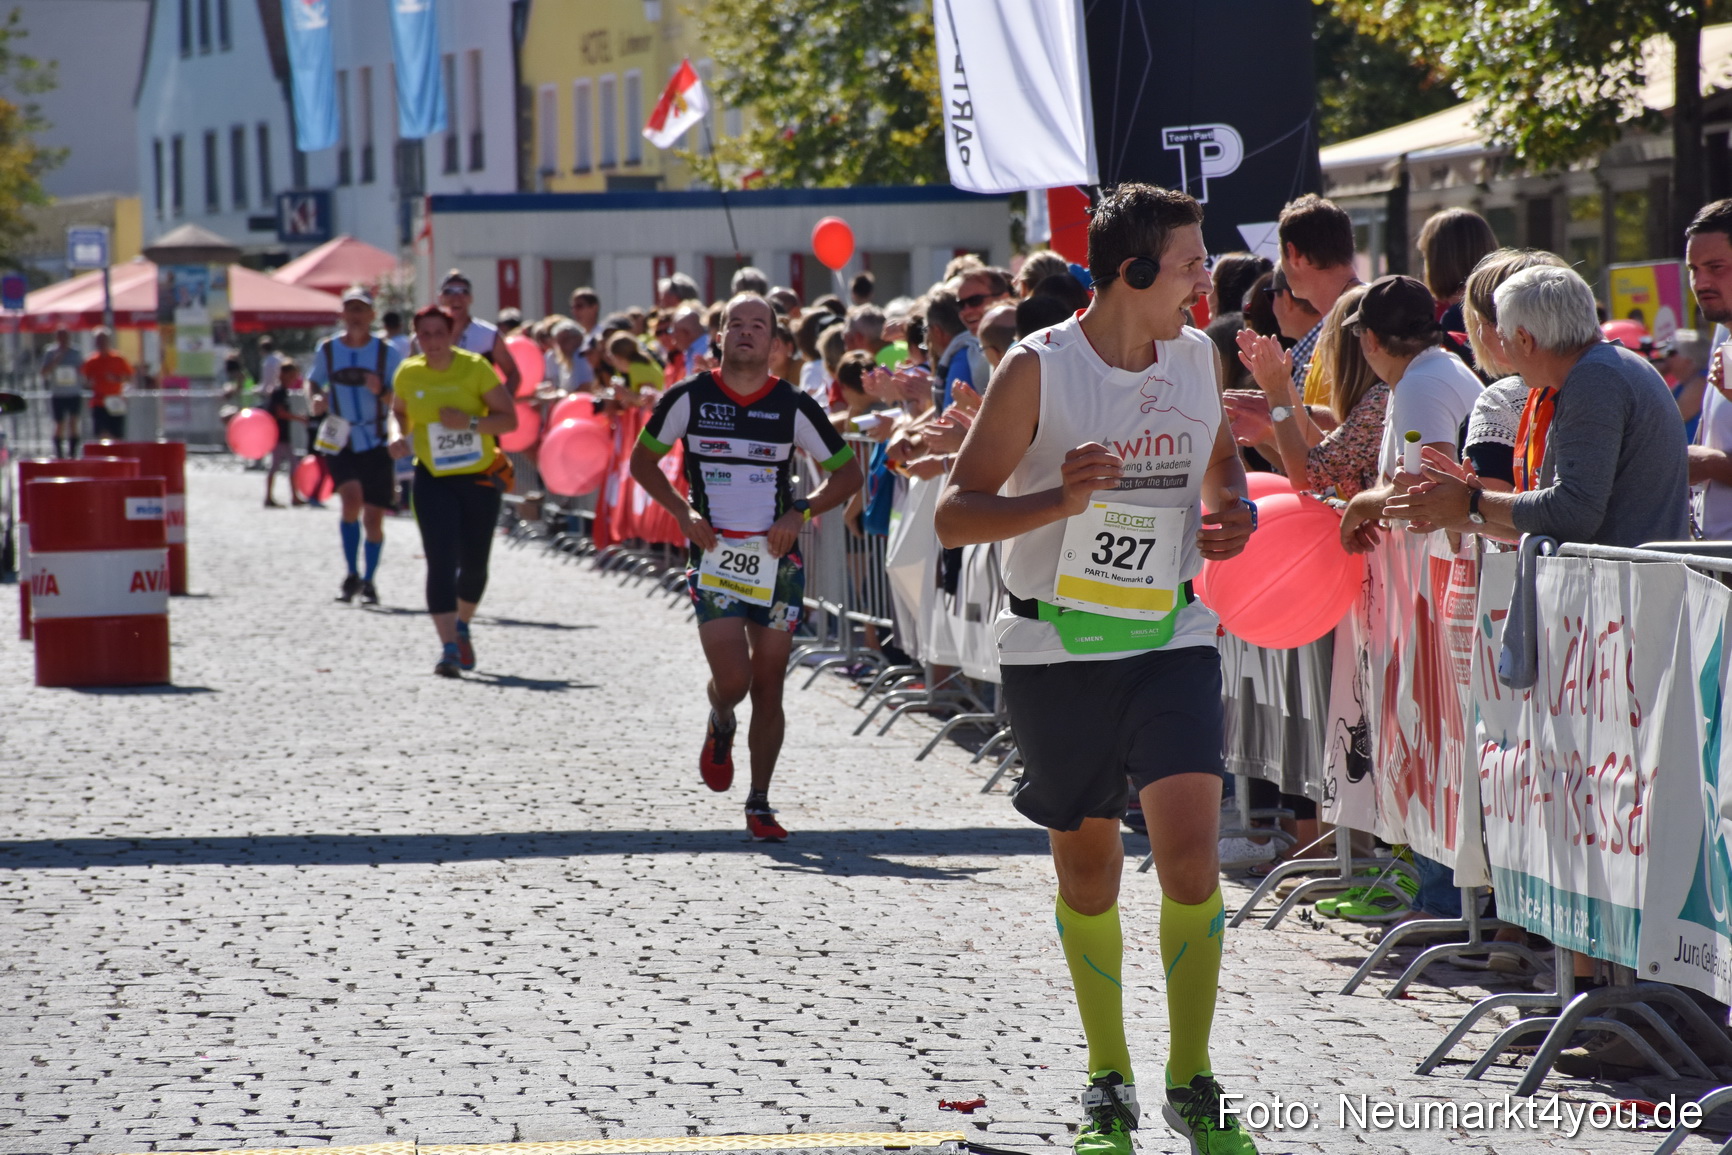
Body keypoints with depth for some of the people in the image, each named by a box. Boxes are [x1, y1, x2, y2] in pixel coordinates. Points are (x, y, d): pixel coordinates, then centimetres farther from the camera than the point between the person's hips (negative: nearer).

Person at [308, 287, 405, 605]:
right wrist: (316, 402, -6)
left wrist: (381, 392, -22)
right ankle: (352, 574, -7)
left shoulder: (387, 352, -3)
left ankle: (368, 581, 22)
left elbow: (402, 401, -1)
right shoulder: (327, 350, 3)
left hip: (376, 441, 0)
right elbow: (313, 384, 16)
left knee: (373, 517, 2)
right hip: (339, 440, 0)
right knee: (351, 497, -22)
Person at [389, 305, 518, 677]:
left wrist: (470, 422, -24)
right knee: (441, 562, -14)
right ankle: (449, 647, -15)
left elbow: (510, 419, -9)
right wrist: (402, 440, -3)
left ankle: (462, 627, 38)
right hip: (434, 481, 0)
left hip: (481, 477, 0)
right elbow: (400, 413, 17)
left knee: (474, 563, 10)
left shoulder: (475, 368, -9)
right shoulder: (407, 374, -3)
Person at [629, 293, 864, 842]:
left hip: (776, 558, 1)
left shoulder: (793, 407, 0)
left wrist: (800, 512, -8)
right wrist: (682, 511, -5)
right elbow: (642, 459, 10)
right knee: (732, 680, -13)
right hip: (715, 554, -1)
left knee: (769, 684, 3)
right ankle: (720, 729, 25)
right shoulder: (689, 398, -2)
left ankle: (759, 804, 15)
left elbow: (847, 472, 8)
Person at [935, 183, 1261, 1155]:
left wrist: (1234, 510, 4)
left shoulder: (1197, 357, 3)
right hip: (1058, 646, -2)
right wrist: (1062, 500, -26)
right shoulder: (1039, 370, -11)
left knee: (1191, 852, -12)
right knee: (1088, 866, 9)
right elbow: (956, 515, -10)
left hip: (1171, 636, 2)